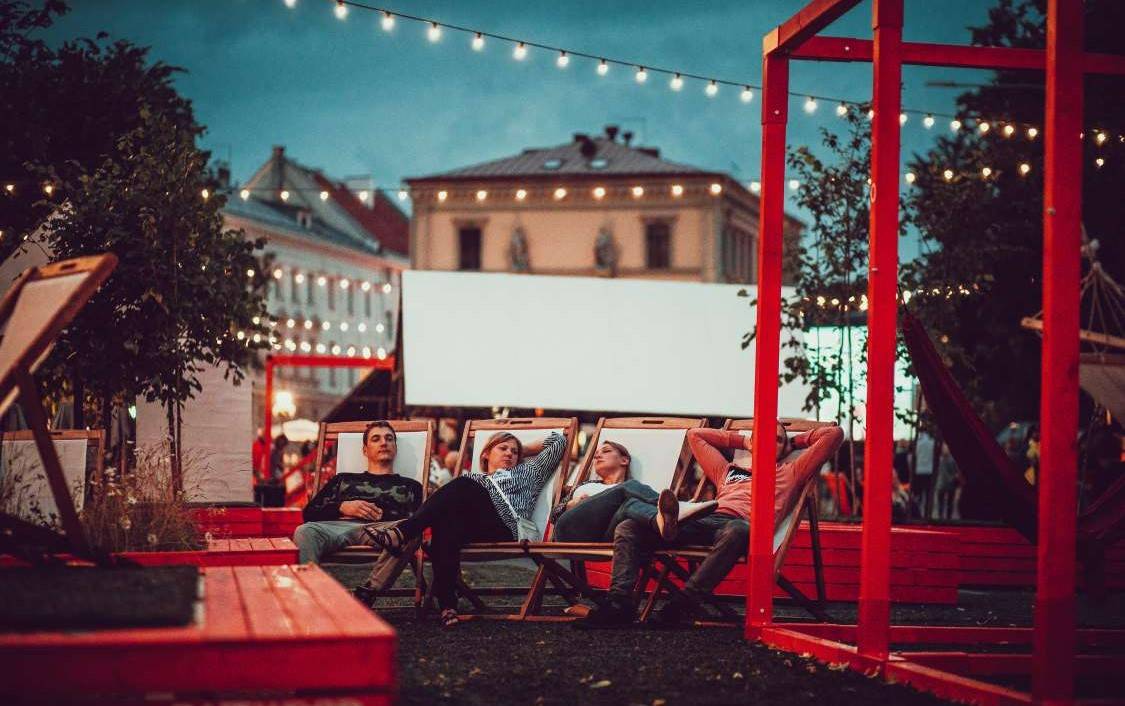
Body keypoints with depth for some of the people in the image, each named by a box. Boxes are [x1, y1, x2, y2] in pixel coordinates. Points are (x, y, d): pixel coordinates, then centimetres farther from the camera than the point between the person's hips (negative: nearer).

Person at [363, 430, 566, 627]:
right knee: (446, 524, -38)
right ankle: (447, 605, -47)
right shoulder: (472, 477, 38)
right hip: (472, 528, 2)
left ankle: (403, 532, -41)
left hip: (507, 529, -2)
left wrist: (525, 450, 40)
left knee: (464, 486, -29)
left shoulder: (527, 472, 35)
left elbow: (558, 440, 35)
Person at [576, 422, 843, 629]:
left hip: (742, 524, -4)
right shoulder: (728, 470, 39)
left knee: (736, 532, -45)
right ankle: (620, 602, -32)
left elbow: (833, 434, 27)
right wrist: (743, 441, 50)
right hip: (706, 519, 4)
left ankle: (683, 604, -41)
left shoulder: (790, 472, 29)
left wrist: (796, 440, 40)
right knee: (628, 527, -14)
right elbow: (695, 434, 51)